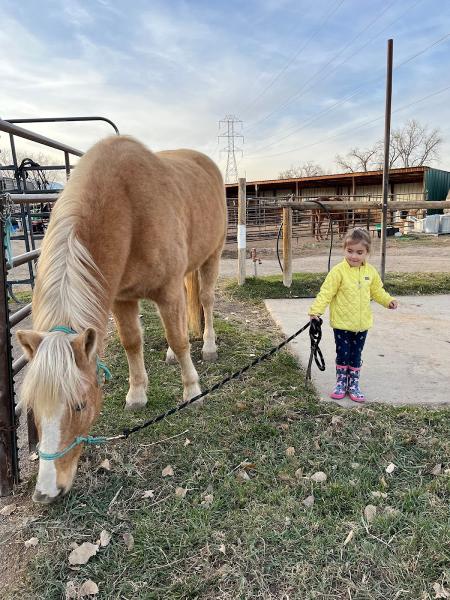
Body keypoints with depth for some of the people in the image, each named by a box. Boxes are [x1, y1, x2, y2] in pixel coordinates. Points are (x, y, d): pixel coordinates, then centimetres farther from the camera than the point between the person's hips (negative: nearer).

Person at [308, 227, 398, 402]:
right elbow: (326, 292, -18)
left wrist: (388, 301, -1)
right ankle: (341, 383, 25)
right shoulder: (339, 271, -15)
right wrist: (316, 310, -28)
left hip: (362, 323, 4)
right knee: (342, 354, 7)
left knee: (356, 355, 14)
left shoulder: (371, 272, 0)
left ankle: (354, 384, 27)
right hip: (342, 323, -3)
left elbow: (377, 291, 14)